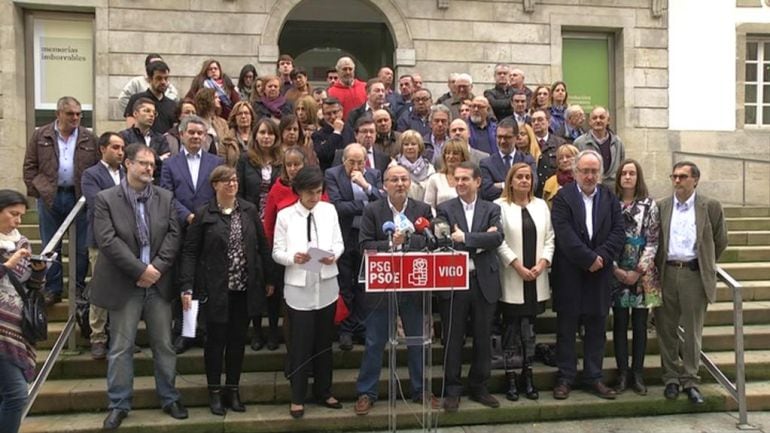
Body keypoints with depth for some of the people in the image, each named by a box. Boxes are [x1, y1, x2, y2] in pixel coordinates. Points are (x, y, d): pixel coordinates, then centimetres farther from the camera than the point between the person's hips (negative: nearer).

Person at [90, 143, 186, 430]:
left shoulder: (166, 197, 6)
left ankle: (169, 398, 25)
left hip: (159, 283, 3)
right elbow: (108, 240, -14)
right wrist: (140, 270, -17)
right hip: (124, 285, -3)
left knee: (164, 345, 11)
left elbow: (174, 235, 0)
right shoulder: (105, 199, -4)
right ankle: (119, 404, 20)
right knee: (121, 348, 6)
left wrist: (156, 268, -12)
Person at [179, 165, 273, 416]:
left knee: (238, 340, 11)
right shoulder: (203, 214, -5)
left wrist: (268, 279, 7)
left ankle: (233, 390, 25)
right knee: (216, 340, 8)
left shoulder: (249, 210, 3)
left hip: (245, 289, 3)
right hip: (216, 289, -3)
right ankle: (215, 392, 23)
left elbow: (262, 246, 7)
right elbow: (190, 251, -5)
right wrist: (187, 287, -13)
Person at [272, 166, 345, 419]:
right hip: (298, 288, -3)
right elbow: (277, 252, -4)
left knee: (324, 342, 14)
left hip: (327, 286, 3)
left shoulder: (329, 210, 3)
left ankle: (324, 391, 30)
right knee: (300, 344, 4)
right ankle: (297, 397, 18)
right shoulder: (285, 215, -4)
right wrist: (292, 258, -23)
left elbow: (339, 243, 5)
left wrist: (333, 255, -16)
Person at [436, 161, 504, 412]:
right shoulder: (445, 209, 2)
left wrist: (465, 237, -17)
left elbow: (497, 238, -9)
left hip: (484, 281, 2)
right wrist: (482, 240, -12)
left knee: (483, 338, 10)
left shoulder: (491, 210, 8)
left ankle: (479, 387, 25)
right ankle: (452, 390, 17)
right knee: (453, 339, 5)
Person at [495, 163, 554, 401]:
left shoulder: (541, 205, 13)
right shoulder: (500, 206, -3)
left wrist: (542, 263, -5)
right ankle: (510, 380, 10)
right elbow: (499, 241, -9)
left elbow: (549, 238, 9)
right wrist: (518, 266, -13)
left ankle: (528, 377, 17)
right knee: (512, 329, 1)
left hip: (536, 279, 4)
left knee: (529, 328, 9)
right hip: (511, 279, -4)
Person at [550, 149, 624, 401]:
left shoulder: (610, 198, 8)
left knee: (597, 329, 10)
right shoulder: (563, 198, -4)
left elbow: (618, 232, 1)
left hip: (600, 274, 4)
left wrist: (601, 257, -13)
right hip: (569, 274, -3)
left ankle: (593, 378, 21)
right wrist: (589, 259, -16)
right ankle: (565, 378, 15)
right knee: (567, 329, 5)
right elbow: (565, 235, -14)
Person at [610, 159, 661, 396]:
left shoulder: (649, 205, 1)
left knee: (639, 324, 6)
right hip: (616, 273, 0)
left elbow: (653, 241, -2)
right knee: (619, 323, 5)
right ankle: (622, 374, 14)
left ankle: (637, 374, 16)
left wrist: (638, 271, -9)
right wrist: (615, 268, -8)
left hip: (642, 273, 0)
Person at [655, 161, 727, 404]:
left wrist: (706, 265, 11)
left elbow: (720, 241, 9)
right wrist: (658, 267, 5)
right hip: (666, 274, 2)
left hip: (694, 274, -2)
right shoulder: (660, 207, 7)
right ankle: (671, 378, 20)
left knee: (692, 330, 4)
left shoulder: (711, 207, 2)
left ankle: (690, 381, 16)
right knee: (666, 329, 7)